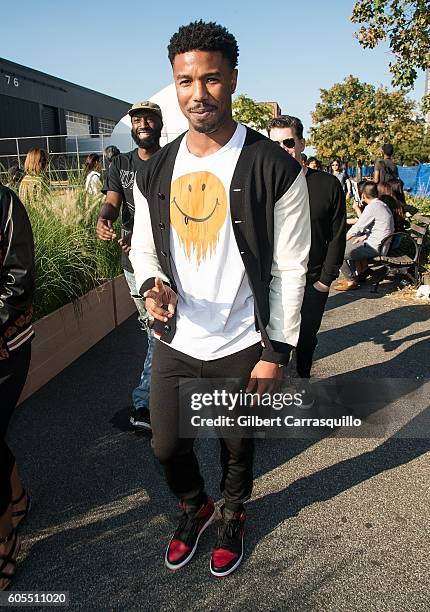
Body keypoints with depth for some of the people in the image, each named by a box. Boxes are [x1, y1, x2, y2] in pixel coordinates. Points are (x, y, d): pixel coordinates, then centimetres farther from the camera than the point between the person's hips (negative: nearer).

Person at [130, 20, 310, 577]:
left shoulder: (275, 169, -13)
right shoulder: (155, 173, 0)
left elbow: (290, 268, -10)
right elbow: (143, 249, 10)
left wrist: (276, 352, -10)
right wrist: (153, 285, -13)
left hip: (242, 348, -3)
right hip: (175, 344, 4)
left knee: (237, 448, 18)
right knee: (167, 447, 15)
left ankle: (232, 517, 51)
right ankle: (194, 507, 49)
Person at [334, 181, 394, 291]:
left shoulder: (371, 207, -18)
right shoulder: (382, 205, 10)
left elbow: (357, 227, -13)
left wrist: (344, 238, 2)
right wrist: (363, 237, 8)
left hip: (375, 247, -10)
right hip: (378, 242, 10)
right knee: (347, 244, 24)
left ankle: (351, 281, 0)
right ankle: (353, 274, 26)